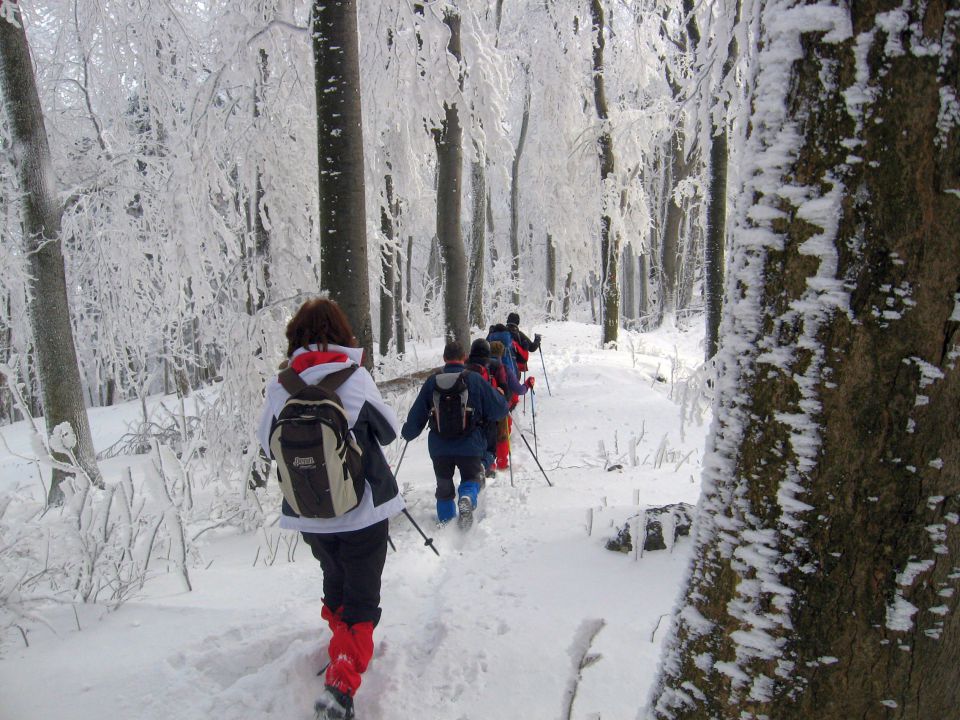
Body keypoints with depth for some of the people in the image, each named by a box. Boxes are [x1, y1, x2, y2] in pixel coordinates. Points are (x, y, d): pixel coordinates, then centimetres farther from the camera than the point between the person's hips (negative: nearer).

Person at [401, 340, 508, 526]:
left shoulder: (432, 381, -4)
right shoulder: (475, 379, -10)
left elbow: (416, 414, 3)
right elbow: (499, 409, -5)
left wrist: (407, 433, 21)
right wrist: (498, 395, 17)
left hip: (439, 448, 2)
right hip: (470, 446, -2)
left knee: (444, 484, 22)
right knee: (471, 477, 18)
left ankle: (445, 519, 25)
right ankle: (467, 498, -11)